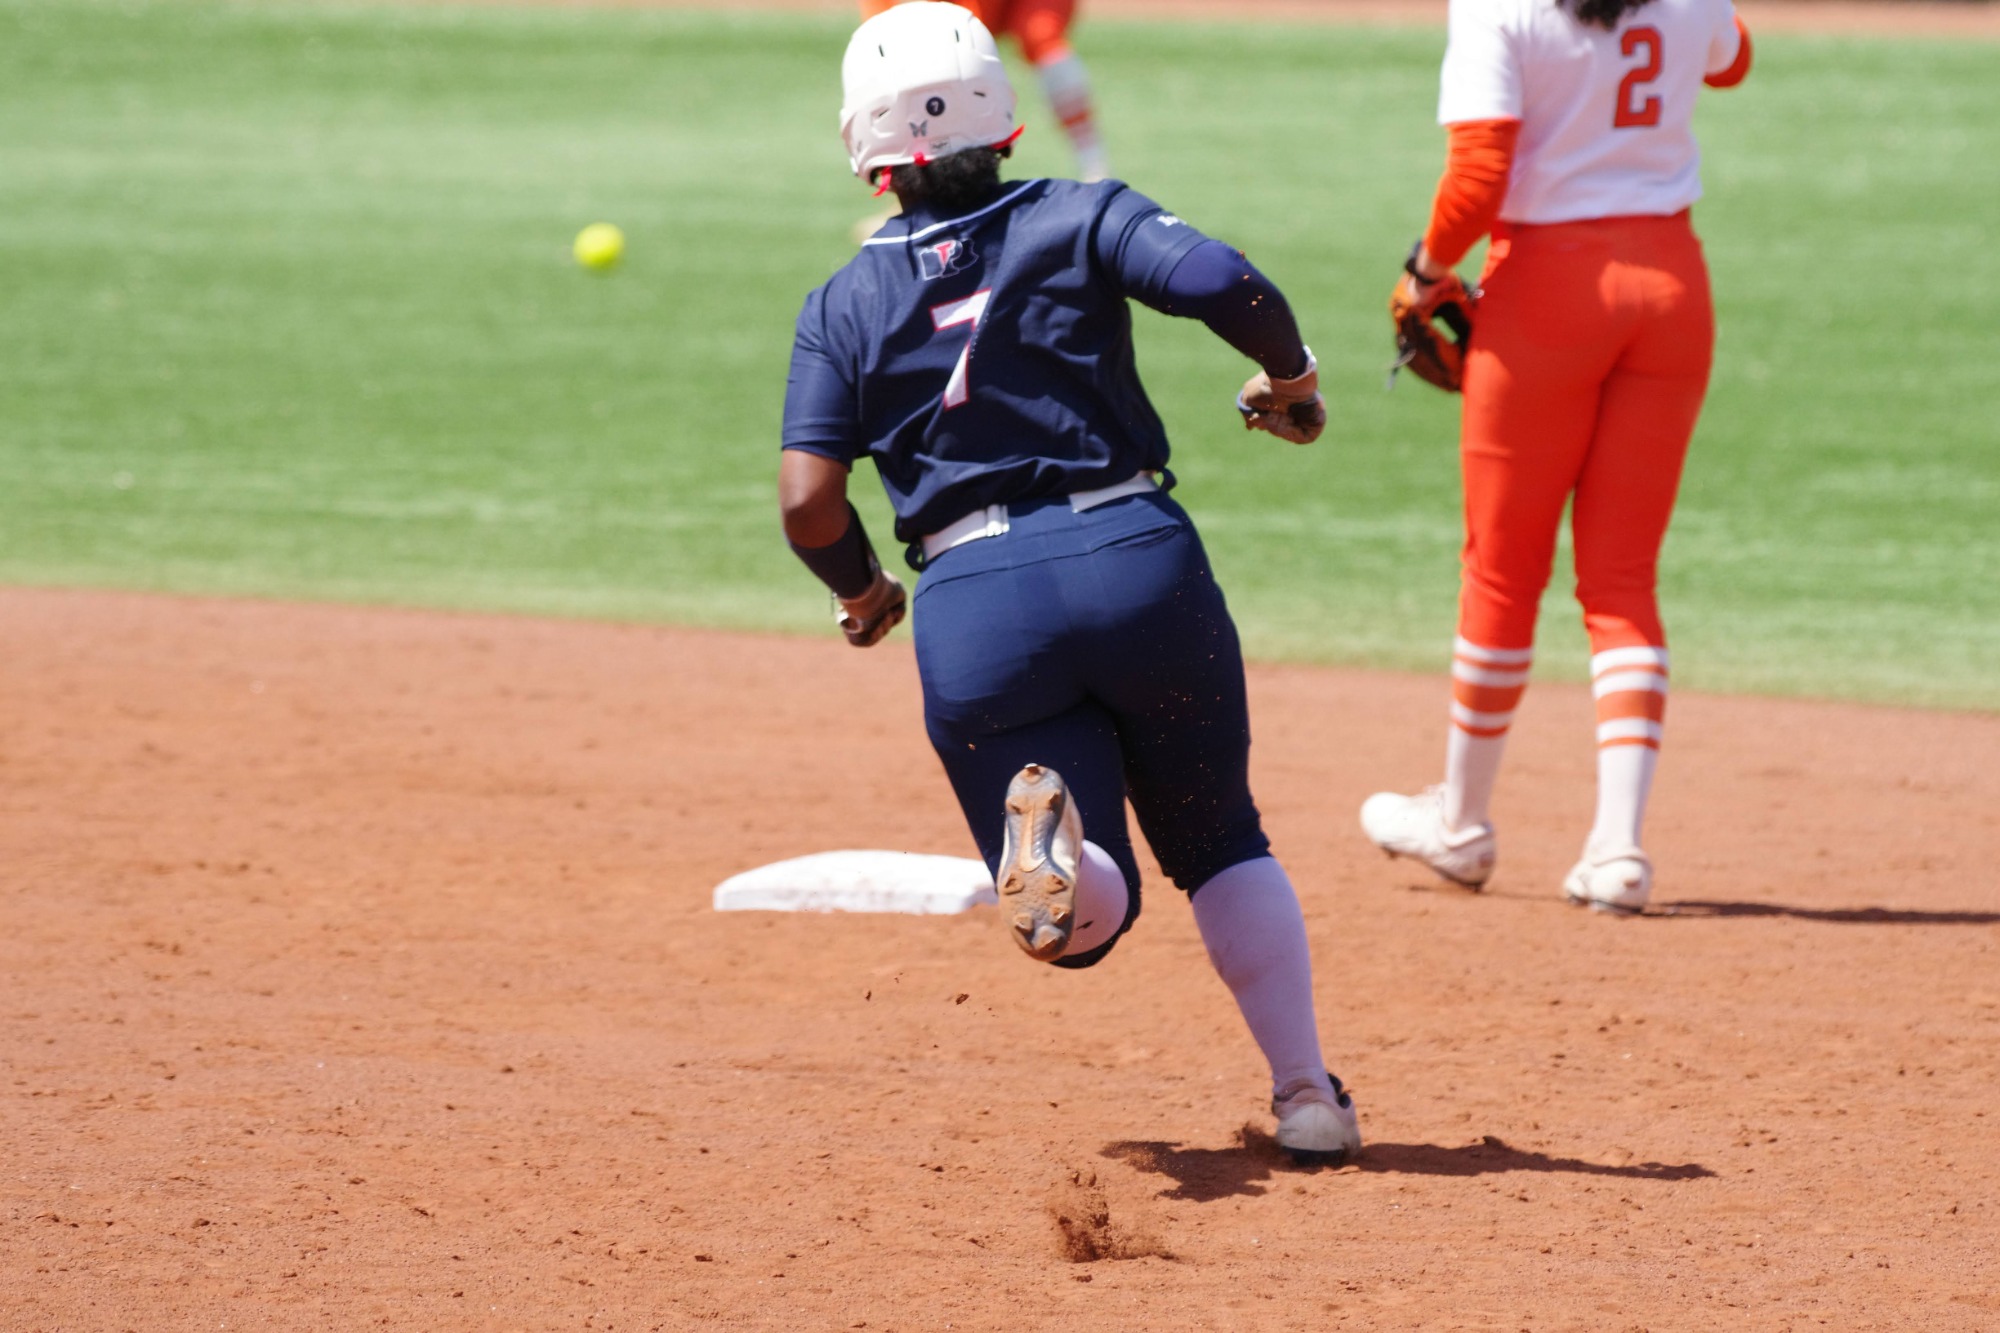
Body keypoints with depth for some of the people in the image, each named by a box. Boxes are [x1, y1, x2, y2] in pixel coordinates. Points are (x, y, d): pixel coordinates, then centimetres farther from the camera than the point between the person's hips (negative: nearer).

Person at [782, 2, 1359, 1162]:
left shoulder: (846, 304, 9)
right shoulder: (1080, 220, 6)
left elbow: (808, 500, 0)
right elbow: (1220, 281, -12)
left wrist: (861, 590, 20)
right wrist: (1293, 383, 7)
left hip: (975, 605, 0)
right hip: (1140, 560, 0)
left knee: (1085, 917, 3)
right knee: (1221, 843, 22)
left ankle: (1043, 836, -32)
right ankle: (1308, 1096, 15)